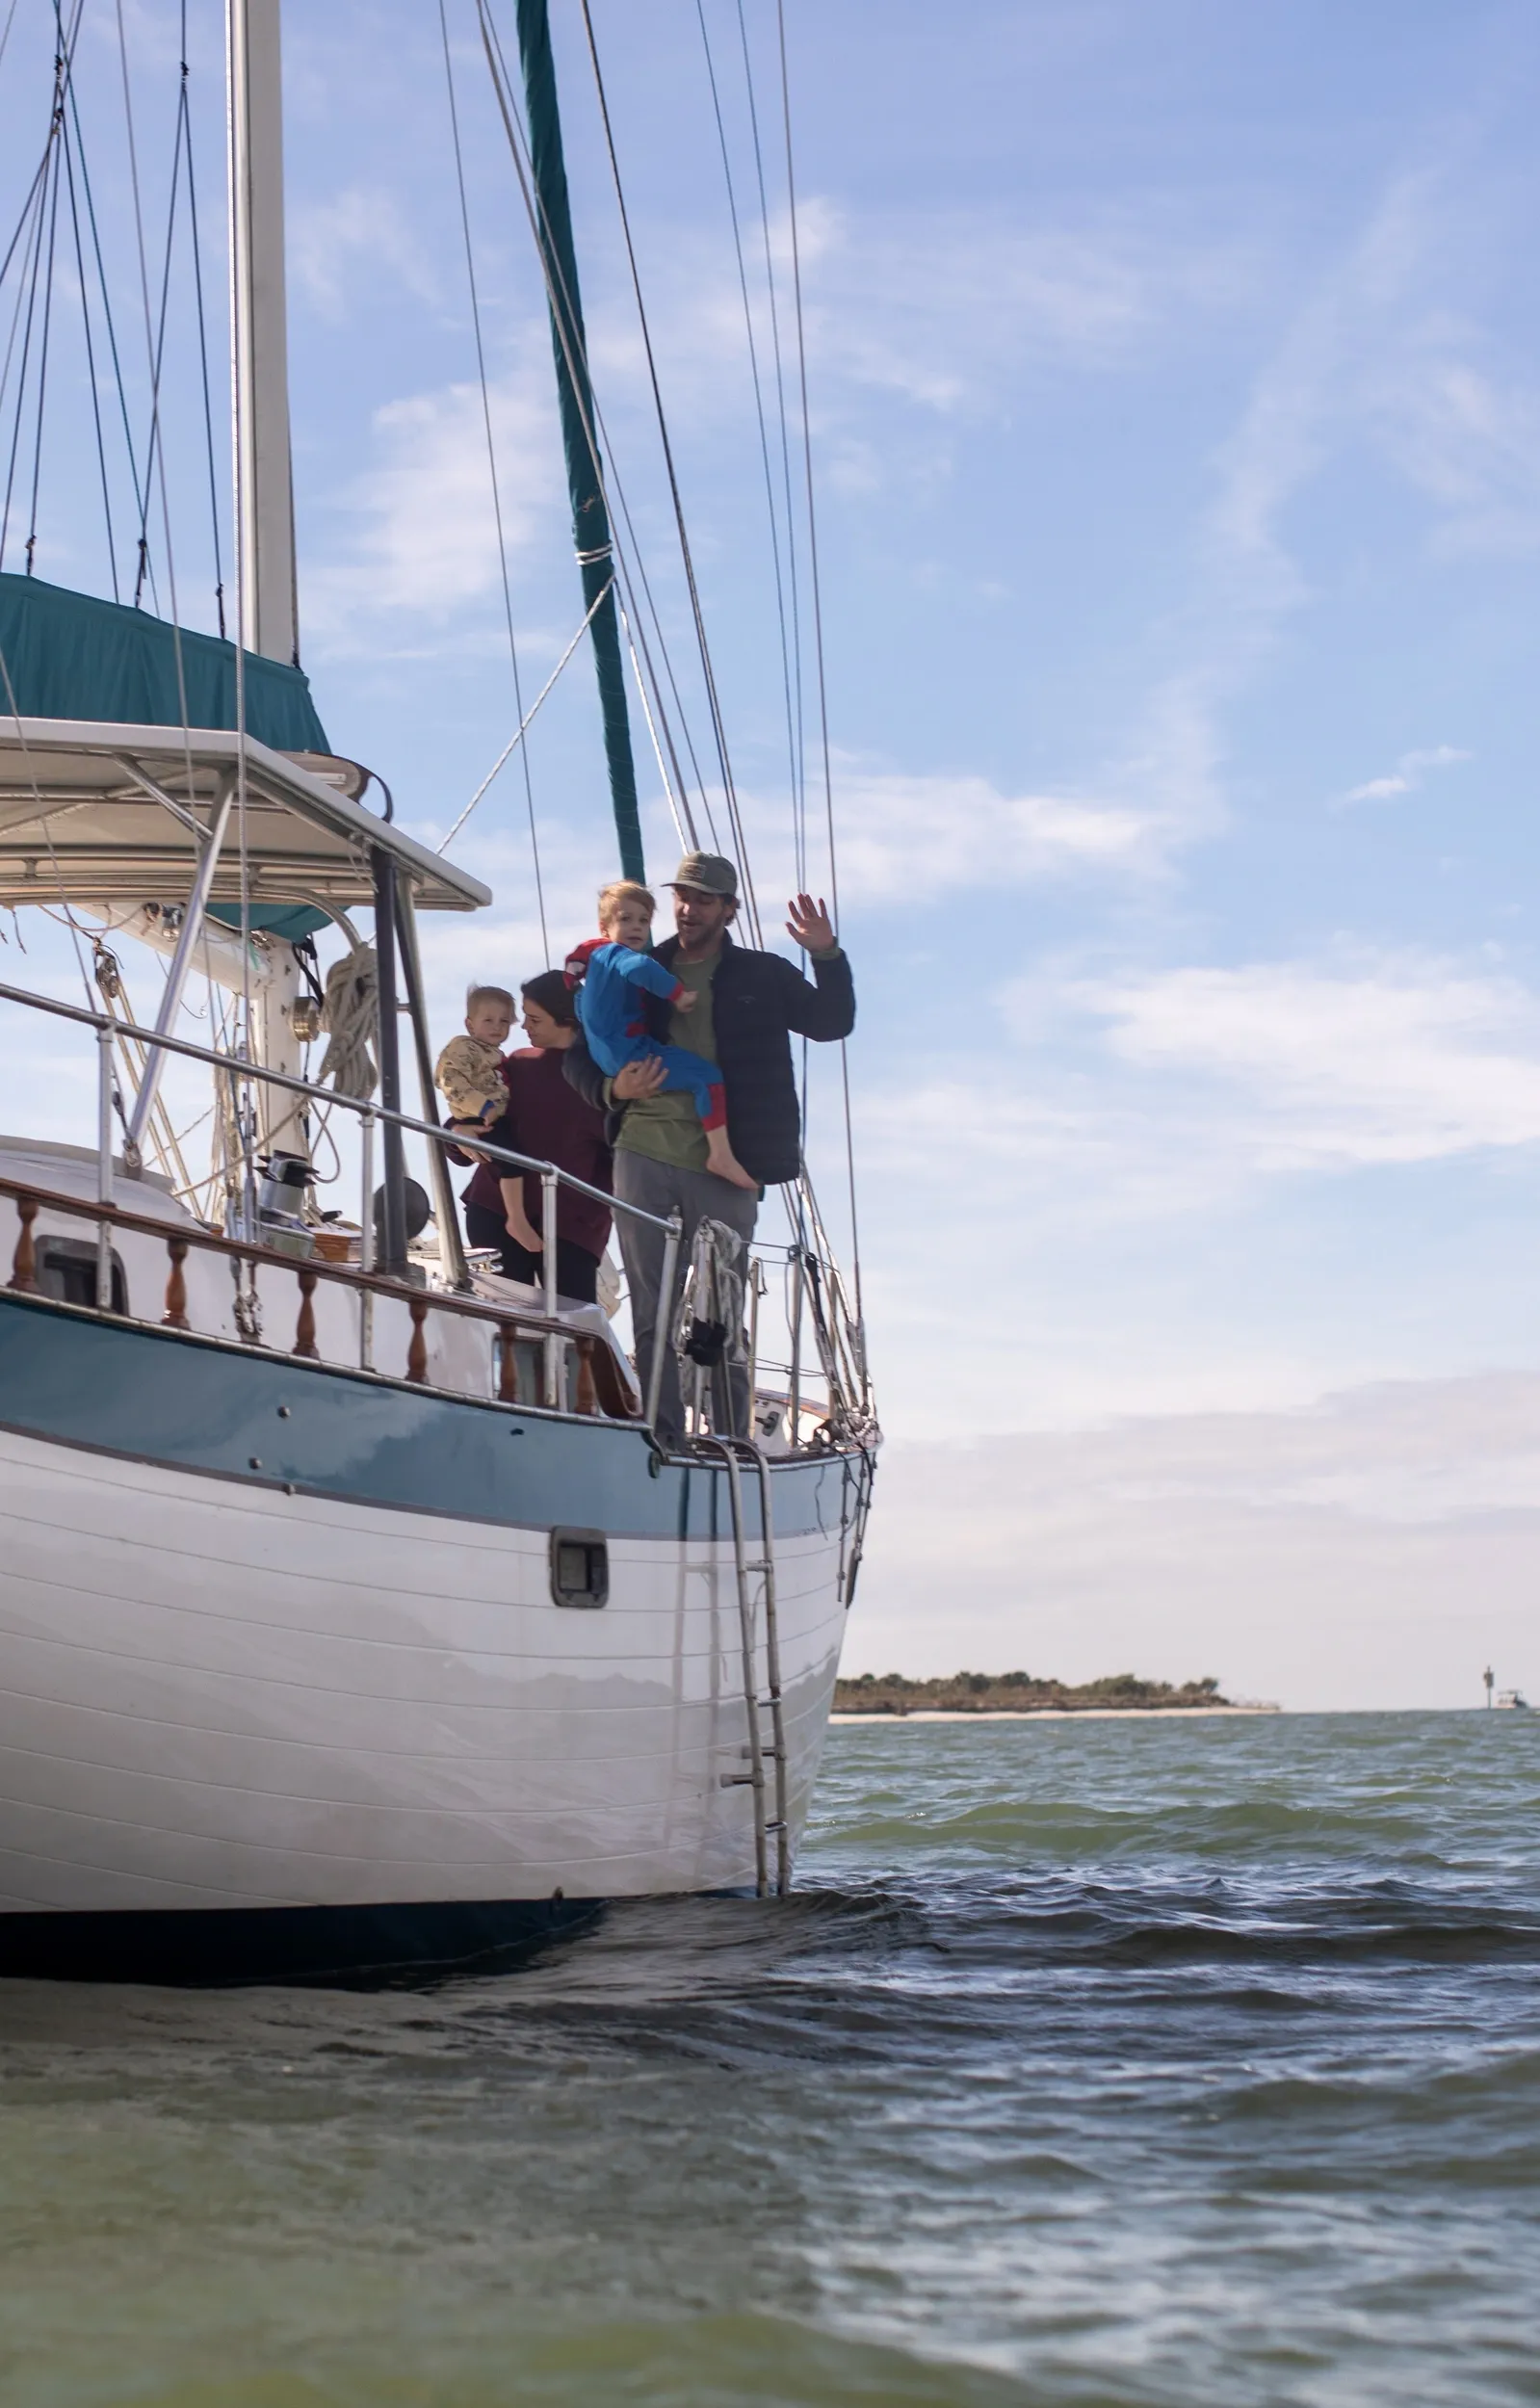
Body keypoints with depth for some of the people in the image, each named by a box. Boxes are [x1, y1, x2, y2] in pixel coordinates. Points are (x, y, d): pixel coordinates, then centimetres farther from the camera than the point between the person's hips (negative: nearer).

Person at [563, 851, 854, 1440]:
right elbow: (578, 1055, 13)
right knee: (651, 1312, 4)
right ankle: (663, 1434, 9)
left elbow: (831, 1023, 6)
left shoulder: (762, 977, 9)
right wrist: (612, 1089, -7)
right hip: (643, 1155, 2)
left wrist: (826, 956, -8)